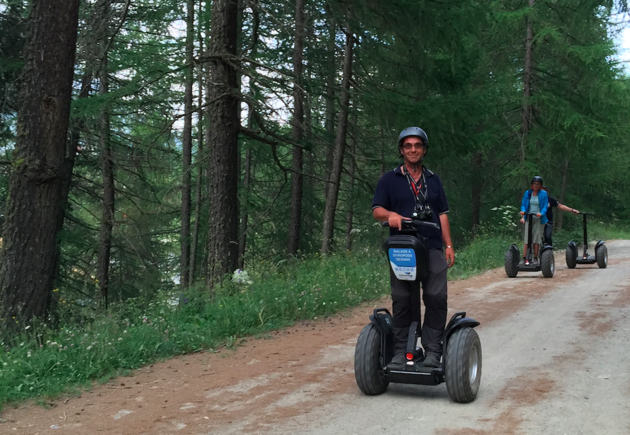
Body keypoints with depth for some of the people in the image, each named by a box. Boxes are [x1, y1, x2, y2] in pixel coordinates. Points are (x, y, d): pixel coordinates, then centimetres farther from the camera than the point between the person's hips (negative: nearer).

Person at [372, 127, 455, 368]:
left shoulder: (433, 180, 19)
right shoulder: (389, 179, 11)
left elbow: (442, 214, 17)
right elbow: (376, 210, 4)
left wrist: (449, 246, 8)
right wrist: (390, 215, -19)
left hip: (433, 248, 1)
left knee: (436, 297, -9)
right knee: (402, 301, 1)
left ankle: (432, 350, -3)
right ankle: (400, 351, 8)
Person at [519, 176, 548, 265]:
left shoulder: (543, 194, 1)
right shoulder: (527, 193, 8)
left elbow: (545, 206, -2)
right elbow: (523, 204, 8)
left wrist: (541, 213, -22)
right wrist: (523, 211, -13)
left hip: (538, 219, -1)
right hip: (528, 218, 1)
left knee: (536, 240, 0)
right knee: (527, 239, -4)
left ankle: (535, 259, 9)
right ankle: (525, 259, -6)